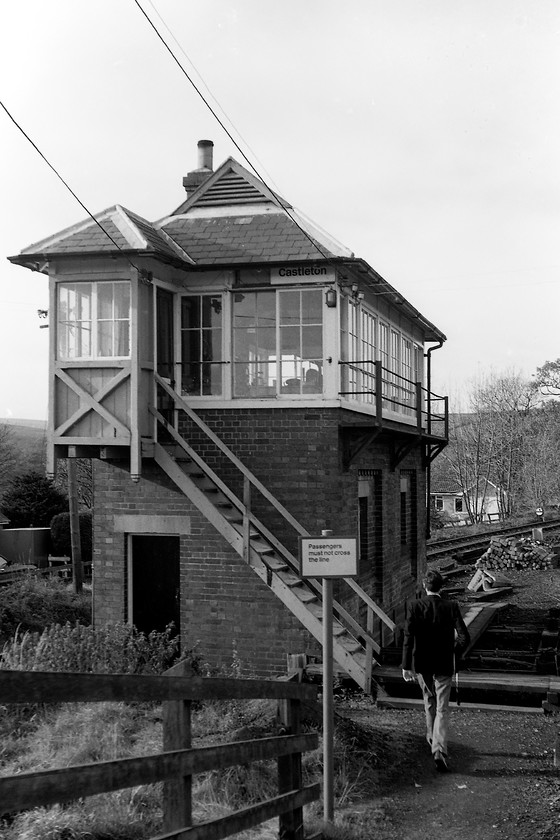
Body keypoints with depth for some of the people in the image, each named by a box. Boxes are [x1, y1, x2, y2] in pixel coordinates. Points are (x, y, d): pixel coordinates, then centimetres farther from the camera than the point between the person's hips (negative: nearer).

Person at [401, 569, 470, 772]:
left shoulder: (415, 607, -10)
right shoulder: (451, 607, -9)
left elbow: (408, 638, -14)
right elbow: (464, 637, -12)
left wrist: (406, 666, -10)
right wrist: (454, 652, 8)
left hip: (421, 664, 1)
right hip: (444, 664, -1)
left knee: (429, 700, 25)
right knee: (442, 709, 3)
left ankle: (432, 737, 43)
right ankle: (439, 749, -13)